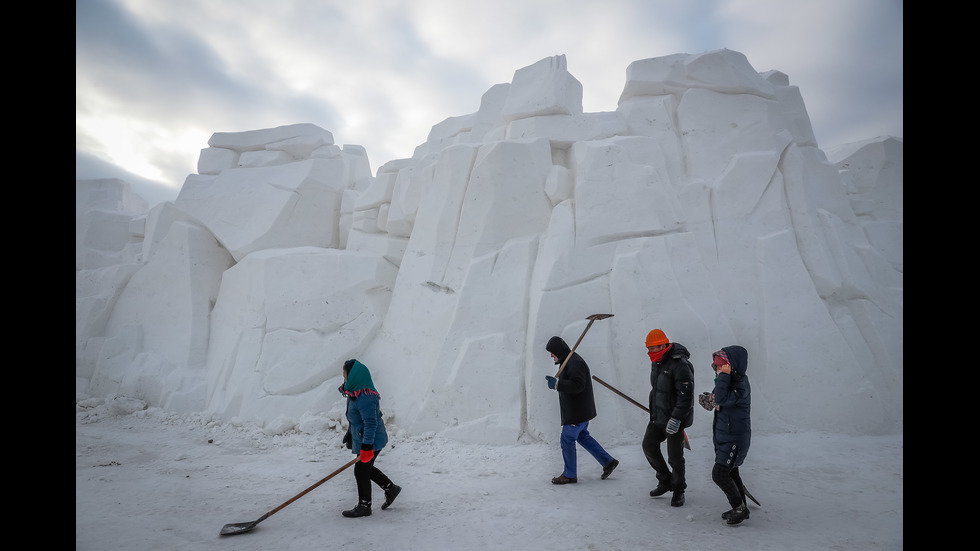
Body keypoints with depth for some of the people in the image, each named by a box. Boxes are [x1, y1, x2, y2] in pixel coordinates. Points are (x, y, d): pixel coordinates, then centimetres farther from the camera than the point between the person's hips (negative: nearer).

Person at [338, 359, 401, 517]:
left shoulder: (365, 398, -28)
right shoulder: (355, 393, 5)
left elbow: (371, 423, -29)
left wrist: (366, 447, -29)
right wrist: (349, 435, 27)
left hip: (372, 441, -10)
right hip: (361, 439, 10)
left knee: (361, 471, 2)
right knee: (366, 468, 21)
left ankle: (364, 506, 20)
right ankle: (391, 488, 34)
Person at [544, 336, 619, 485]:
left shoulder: (575, 362, -22)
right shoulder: (568, 361, 12)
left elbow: (577, 385, -32)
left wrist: (557, 384, -32)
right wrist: (555, 381, 10)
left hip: (577, 411, -11)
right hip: (580, 410, 11)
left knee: (567, 440, 0)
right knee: (582, 436, 21)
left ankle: (569, 475, 14)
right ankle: (608, 462, 28)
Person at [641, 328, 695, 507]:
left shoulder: (679, 364, -23)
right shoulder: (656, 362, 6)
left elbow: (686, 395, -25)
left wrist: (676, 418, -26)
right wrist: (653, 411, 23)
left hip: (674, 419, -9)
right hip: (658, 417, 9)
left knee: (675, 457, 2)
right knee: (649, 446, 14)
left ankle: (678, 490, 24)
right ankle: (665, 481, 31)